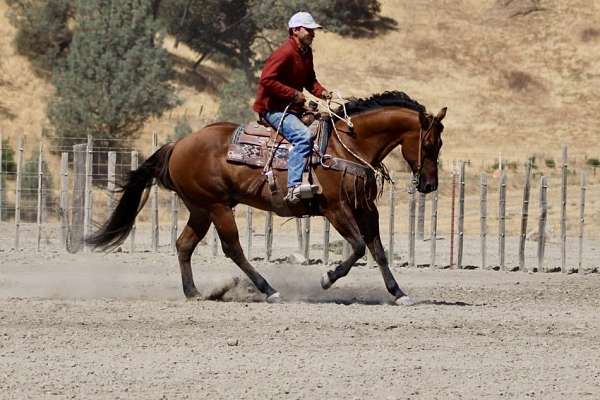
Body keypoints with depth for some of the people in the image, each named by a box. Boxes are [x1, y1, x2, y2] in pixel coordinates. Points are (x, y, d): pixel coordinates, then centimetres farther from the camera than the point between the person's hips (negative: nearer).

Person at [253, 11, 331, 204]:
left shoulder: (306, 53, 11)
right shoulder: (285, 53, -18)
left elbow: (309, 79, 25)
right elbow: (267, 80, -25)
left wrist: (321, 91, 3)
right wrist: (293, 94, -22)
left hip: (293, 106, 10)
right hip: (273, 107, -10)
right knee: (302, 135, -31)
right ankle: (294, 187, -37)